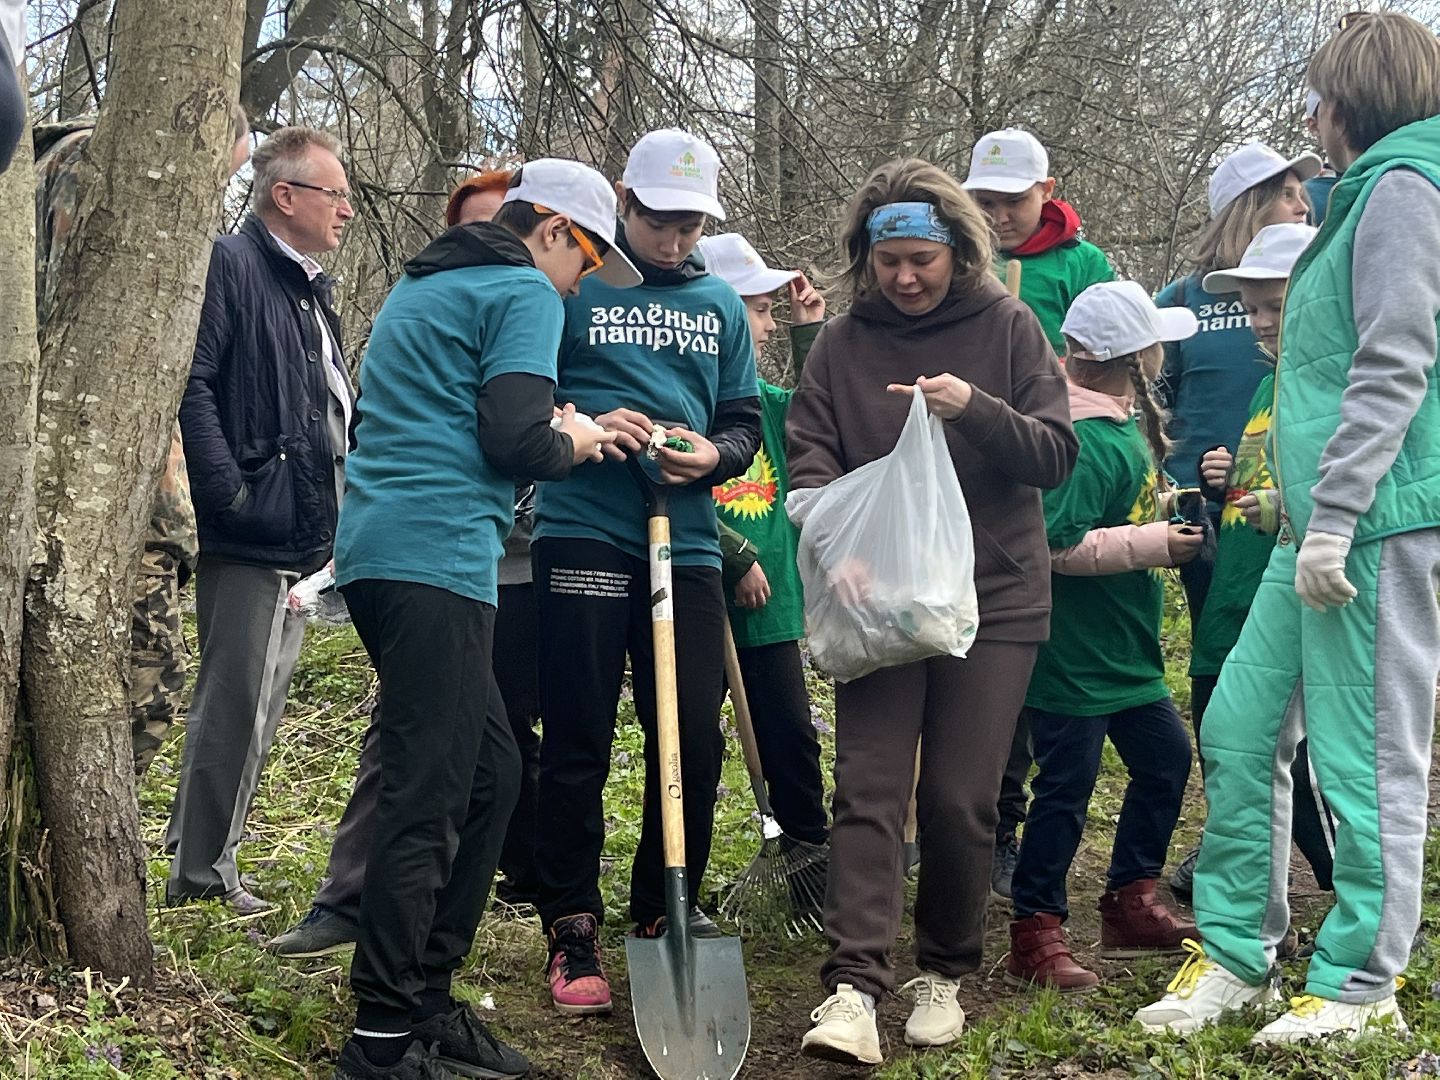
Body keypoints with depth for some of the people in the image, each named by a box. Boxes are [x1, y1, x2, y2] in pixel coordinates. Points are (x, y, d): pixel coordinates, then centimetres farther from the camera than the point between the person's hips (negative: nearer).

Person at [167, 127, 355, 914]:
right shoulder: (231, 266, -8)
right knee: (235, 702, -5)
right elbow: (193, 385, -18)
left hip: (303, 536, 9)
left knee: (257, 707, 13)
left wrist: (336, 512, 16)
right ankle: (199, 874, 3)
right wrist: (228, 492, -23)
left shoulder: (311, 291, 20)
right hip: (251, 534, -9)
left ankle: (208, 859, 23)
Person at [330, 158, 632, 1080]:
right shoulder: (525, 293, -3)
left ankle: (427, 1000, 18)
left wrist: (550, 430, 20)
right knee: (427, 798, -8)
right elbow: (515, 442, -14)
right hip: (437, 558, -10)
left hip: (379, 547, 10)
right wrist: (572, 444, 7)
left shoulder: (422, 288, 25)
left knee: (491, 770, 14)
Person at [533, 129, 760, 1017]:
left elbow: (746, 423, 15)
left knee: (695, 740, 4)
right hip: (583, 535, -3)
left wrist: (713, 455, -7)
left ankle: (667, 913, 21)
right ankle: (573, 930, 8)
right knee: (578, 741, -1)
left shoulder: (721, 304, 16)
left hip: (687, 541, 4)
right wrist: (584, 425, -16)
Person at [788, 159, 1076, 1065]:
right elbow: (809, 457, 1)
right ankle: (855, 988, -12)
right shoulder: (841, 344, 6)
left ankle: (945, 973, 19)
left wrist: (976, 409, -19)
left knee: (961, 798, 1)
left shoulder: (1008, 328, 3)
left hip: (994, 596, -1)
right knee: (868, 788, -8)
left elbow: (1056, 454, -1)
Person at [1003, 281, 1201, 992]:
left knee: (1165, 757, 17)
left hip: (1122, 646, 11)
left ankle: (1130, 906, 29)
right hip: (1074, 649, -11)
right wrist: (1154, 544, -21)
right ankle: (1035, 937, 6)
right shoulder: (1089, 441, -22)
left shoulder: (1123, 422, 10)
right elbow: (1060, 544, -27)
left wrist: (1162, 509, 8)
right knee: (1068, 785, -4)